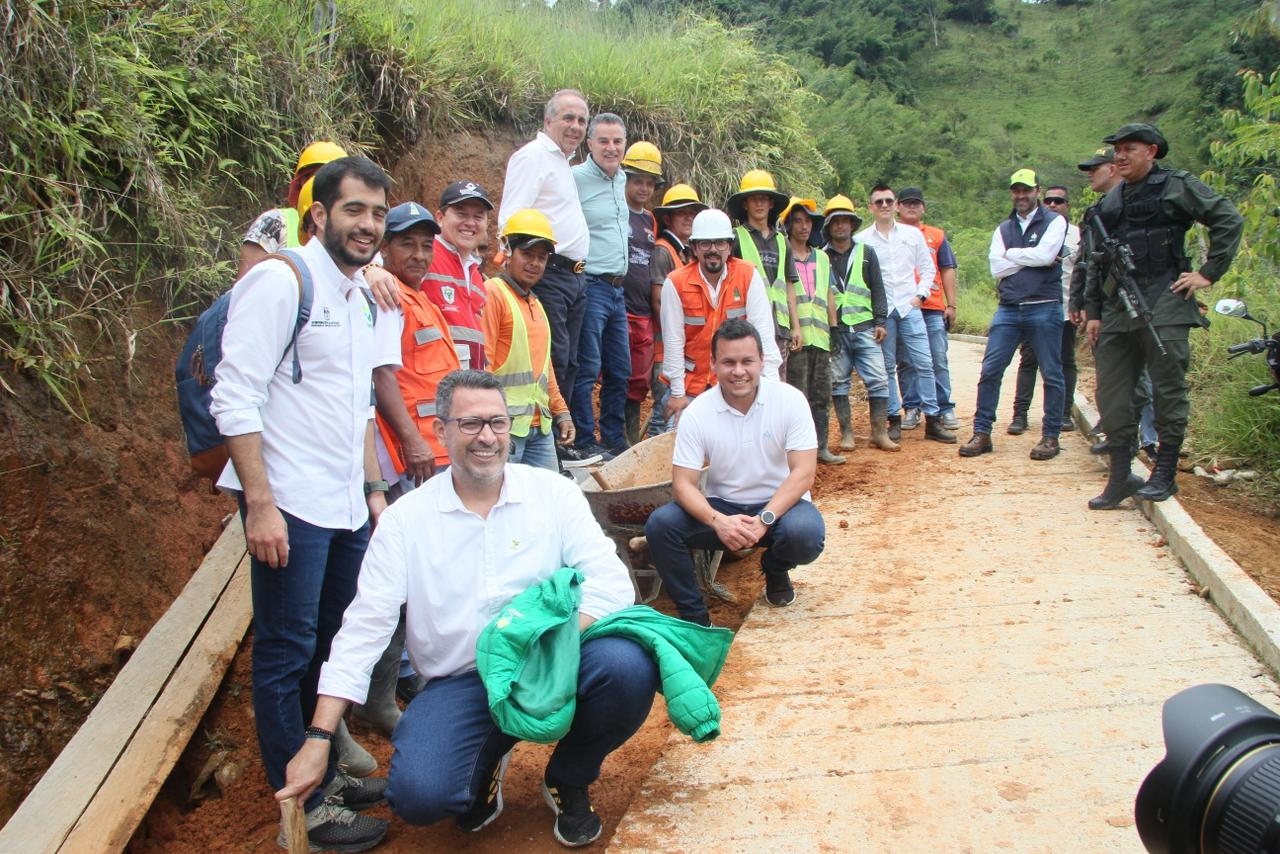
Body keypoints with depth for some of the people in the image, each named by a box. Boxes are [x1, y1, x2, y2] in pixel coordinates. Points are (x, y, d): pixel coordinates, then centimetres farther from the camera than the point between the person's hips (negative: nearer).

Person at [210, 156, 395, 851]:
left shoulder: (361, 297, 14)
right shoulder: (280, 281, -10)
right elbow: (234, 399, -16)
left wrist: (374, 490, 18)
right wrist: (260, 505, -20)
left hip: (347, 507, 8)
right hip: (290, 506, -8)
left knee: (335, 647, 16)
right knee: (287, 655, 3)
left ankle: (326, 772, 32)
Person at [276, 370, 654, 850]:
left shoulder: (553, 494, 0)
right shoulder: (406, 518, 0)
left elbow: (611, 581, -10)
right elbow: (364, 626, -2)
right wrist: (318, 738, -8)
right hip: (459, 685, 0)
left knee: (627, 666, -28)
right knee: (418, 794, -26)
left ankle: (569, 780, 5)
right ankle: (485, 766, 15)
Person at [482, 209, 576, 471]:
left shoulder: (535, 304, 20)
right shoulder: (492, 294, -7)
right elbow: (481, 363, -13)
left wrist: (560, 411, 20)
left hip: (540, 426, 9)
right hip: (506, 426, -8)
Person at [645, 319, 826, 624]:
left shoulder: (790, 399, -13)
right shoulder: (696, 413, -11)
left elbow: (803, 472, -16)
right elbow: (683, 484, -12)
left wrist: (764, 520, -29)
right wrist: (718, 521, -31)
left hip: (780, 504, -1)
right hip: (722, 507, 1)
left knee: (806, 535, -34)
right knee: (660, 524, -23)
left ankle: (776, 570, 5)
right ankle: (694, 617, -6)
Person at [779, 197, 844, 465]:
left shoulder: (822, 258, 18)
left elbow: (829, 296, 20)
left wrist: (834, 329, 14)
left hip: (820, 337, 6)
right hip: (796, 337, -6)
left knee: (821, 395, 10)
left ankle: (821, 447, 17)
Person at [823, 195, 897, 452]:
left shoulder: (866, 253, 11)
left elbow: (877, 289, 10)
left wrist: (880, 321, 1)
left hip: (865, 328, 1)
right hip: (835, 331, -1)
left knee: (878, 379, -4)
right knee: (838, 381, 3)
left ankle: (879, 433, 3)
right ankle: (847, 433, 12)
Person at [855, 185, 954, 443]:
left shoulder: (913, 234, 10)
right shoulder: (861, 239, 4)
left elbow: (927, 268, 13)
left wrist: (920, 295, 2)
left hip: (909, 307, 1)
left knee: (923, 363, -3)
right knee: (887, 367, 2)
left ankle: (933, 420, 2)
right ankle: (894, 420, 9)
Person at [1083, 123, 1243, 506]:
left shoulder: (1176, 186, 2)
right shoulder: (1109, 202, 18)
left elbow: (1229, 220, -3)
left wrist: (1209, 272, -7)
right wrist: (1093, 311, 15)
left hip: (1163, 305, -6)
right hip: (1116, 310, 6)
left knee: (1168, 391, -1)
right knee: (1111, 395, 4)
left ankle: (1165, 474, 9)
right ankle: (1120, 477, 12)